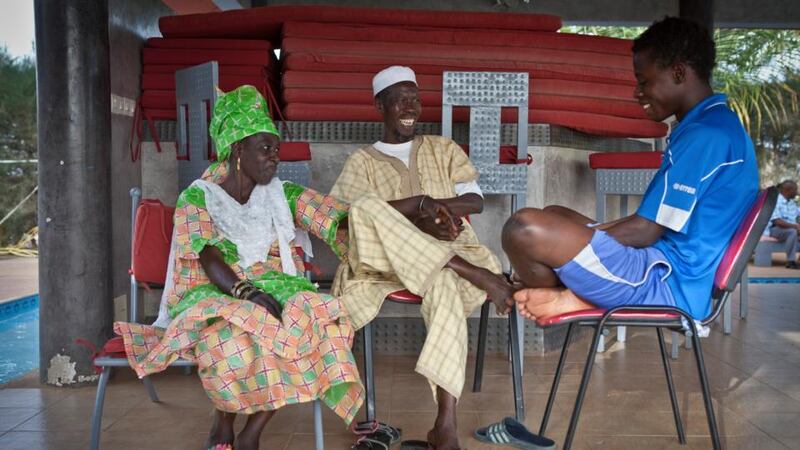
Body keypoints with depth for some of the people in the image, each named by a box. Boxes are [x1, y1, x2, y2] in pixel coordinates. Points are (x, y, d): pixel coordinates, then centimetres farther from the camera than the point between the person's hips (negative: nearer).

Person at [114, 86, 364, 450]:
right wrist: (244, 292, -32)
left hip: (271, 288, 4)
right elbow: (206, 256, -14)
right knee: (232, 334, -39)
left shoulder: (282, 195, 12)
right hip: (213, 294, -3)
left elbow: (340, 218, 1)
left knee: (319, 319, -30)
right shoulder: (197, 197, 2)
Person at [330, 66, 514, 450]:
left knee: (445, 285, -38)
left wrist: (428, 206, -7)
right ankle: (473, 273, -36)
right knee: (368, 209, -33)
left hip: (447, 253, 1)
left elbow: (476, 201, 11)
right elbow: (352, 214, -4)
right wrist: (420, 206, -14)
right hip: (388, 258, 0)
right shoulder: (362, 160, 16)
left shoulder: (443, 148, 22)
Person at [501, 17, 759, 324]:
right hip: (668, 270, 11)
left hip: (668, 285, -11)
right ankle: (573, 293, -1)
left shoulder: (706, 134, -18)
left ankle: (566, 298, 1)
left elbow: (645, 231, -19)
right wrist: (588, 233, 14)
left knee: (524, 229, -28)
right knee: (554, 215, 24)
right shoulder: (713, 125, 16)